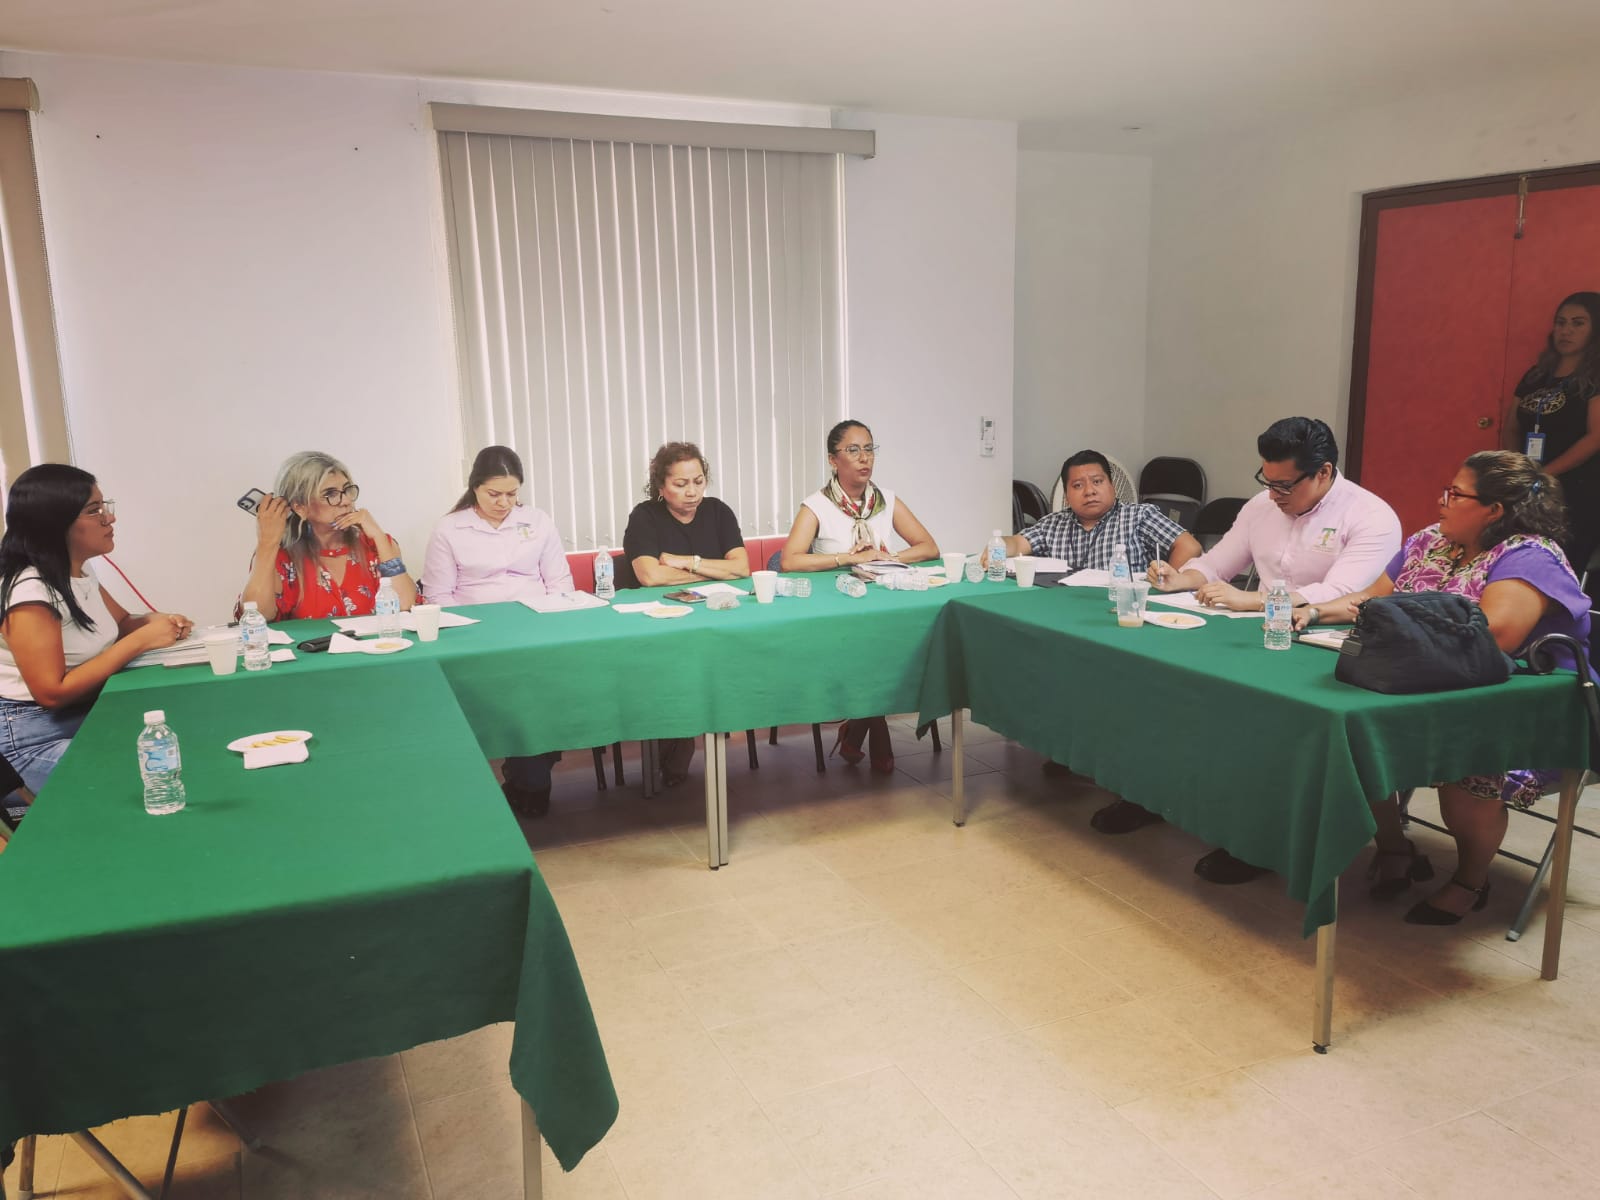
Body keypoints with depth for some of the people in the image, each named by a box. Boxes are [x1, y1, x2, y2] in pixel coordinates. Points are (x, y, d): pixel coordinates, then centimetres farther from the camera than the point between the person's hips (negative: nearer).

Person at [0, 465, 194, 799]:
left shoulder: (81, 572, 5)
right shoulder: (28, 592, -21)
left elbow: (121, 623, 21)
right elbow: (52, 693, -24)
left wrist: (155, 621, -4)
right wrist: (140, 641, -24)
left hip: (93, 714, 8)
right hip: (42, 737, -8)